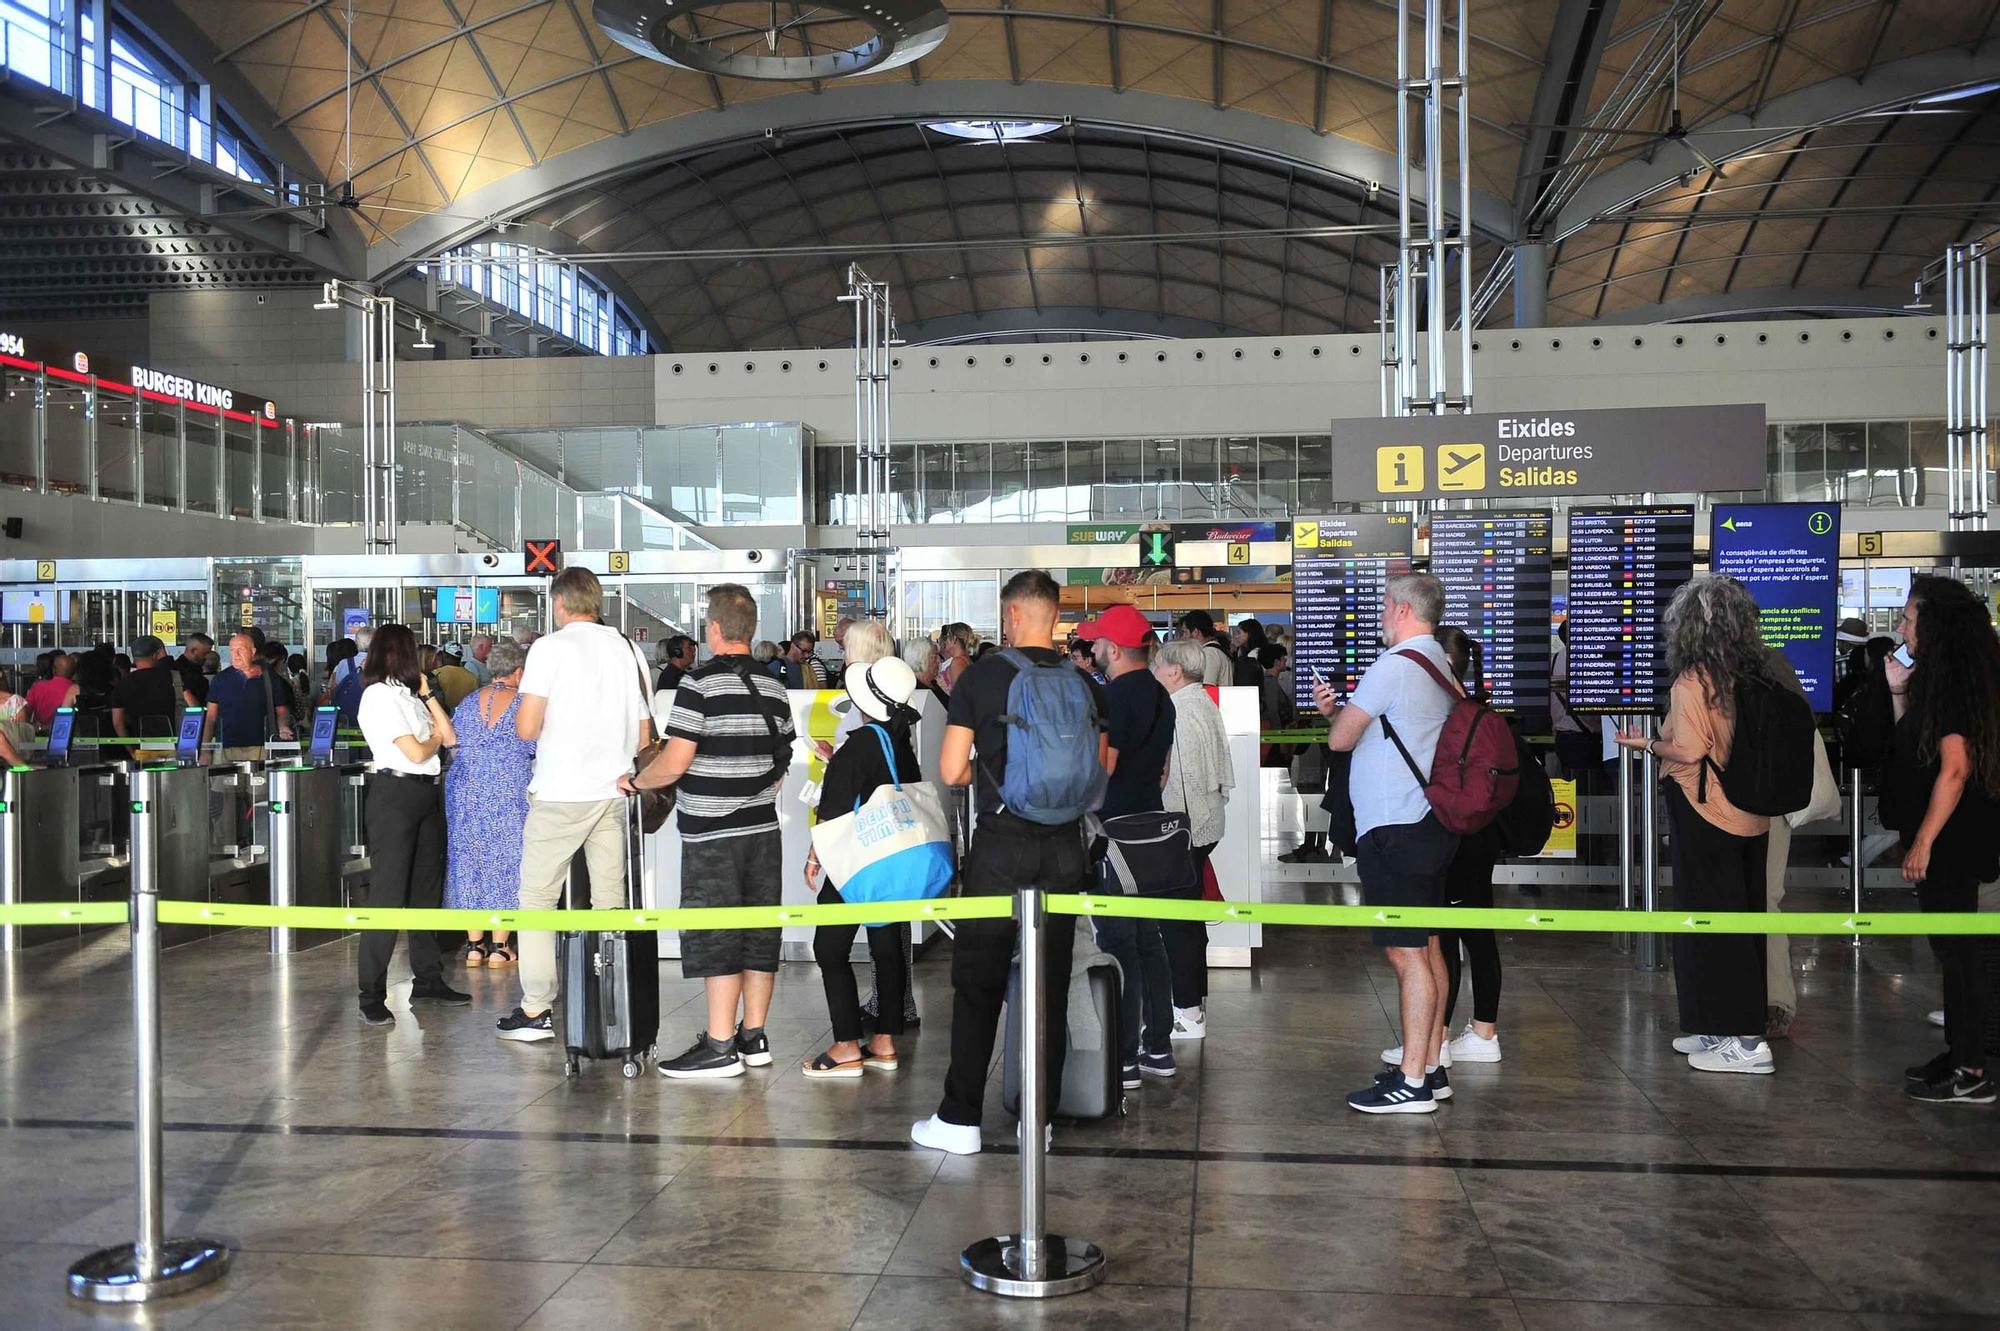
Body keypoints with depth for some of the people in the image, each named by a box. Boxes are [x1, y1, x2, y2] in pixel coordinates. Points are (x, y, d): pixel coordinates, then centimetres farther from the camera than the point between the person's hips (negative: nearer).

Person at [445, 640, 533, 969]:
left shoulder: (467, 703, 7)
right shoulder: (524, 704, -5)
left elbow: (453, 748, 12)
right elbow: (537, 751, -1)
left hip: (465, 793, 4)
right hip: (508, 794, -4)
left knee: (469, 861, 9)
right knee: (504, 861, 3)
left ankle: (474, 945, 12)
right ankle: (499, 947, 4)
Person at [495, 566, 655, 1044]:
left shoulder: (551, 647, -6)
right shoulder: (628, 650, 9)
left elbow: (526, 728, -10)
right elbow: (644, 735, 11)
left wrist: (524, 705, 11)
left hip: (560, 793, -5)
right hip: (613, 793, 5)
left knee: (538, 897, 4)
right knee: (610, 900, 8)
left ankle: (535, 1010, 4)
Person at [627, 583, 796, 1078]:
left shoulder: (701, 684, -13)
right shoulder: (773, 689, 8)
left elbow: (674, 763, -17)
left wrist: (634, 782, 0)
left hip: (712, 834, -7)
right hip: (763, 828, 7)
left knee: (715, 938, -2)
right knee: (759, 932, 10)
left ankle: (720, 1047, 0)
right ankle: (754, 1036, 18)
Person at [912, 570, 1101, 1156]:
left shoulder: (981, 676, -6)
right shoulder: (1084, 684, 3)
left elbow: (951, 771, -6)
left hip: (1000, 847, -3)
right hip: (1064, 849, 3)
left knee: (977, 984, 6)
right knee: (1050, 986, 9)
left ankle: (960, 1119, 10)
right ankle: (1039, 1118, 16)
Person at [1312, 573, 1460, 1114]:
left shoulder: (1394, 666, -15)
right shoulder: (1439, 665, 16)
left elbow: (1340, 740, -10)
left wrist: (1336, 714, 10)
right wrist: (1339, 709, 12)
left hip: (1394, 829, -10)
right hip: (1428, 822, 10)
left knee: (1407, 953, -8)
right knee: (1426, 947, 13)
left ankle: (1411, 1083, -5)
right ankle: (1431, 1068, 21)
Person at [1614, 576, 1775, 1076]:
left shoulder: (1692, 682, -16)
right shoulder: (1750, 677, 5)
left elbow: (1689, 752, -20)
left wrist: (1648, 744, -2)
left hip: (1705, 814, -8)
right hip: (1750, 815, 8)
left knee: (1710, 922, 0)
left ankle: (1744, 1041, 2)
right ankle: (1727, 1030, 24)